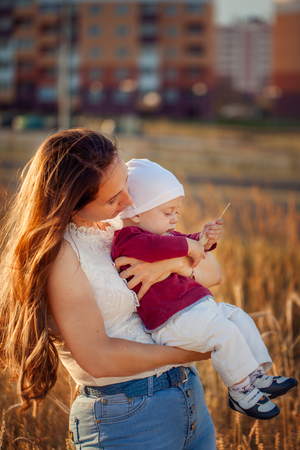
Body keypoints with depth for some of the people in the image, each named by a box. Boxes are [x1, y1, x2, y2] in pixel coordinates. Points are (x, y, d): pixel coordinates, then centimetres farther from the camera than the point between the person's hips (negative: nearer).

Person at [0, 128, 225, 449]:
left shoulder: (125, 222, 4)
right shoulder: (57, 250, -17)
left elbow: (213, 272, 8)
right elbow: (98, 358, -21)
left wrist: (172, 262, -12)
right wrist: (189, 352, -12)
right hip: (125, 419, -6)